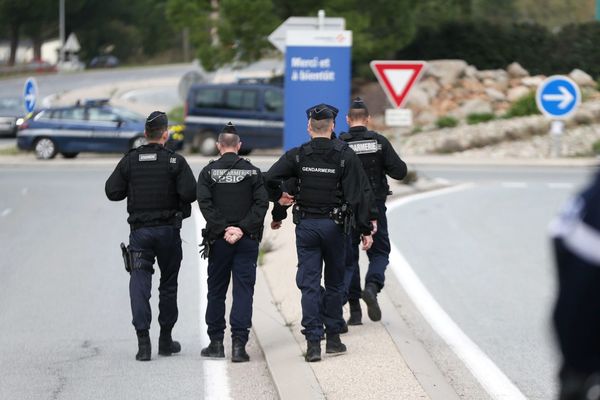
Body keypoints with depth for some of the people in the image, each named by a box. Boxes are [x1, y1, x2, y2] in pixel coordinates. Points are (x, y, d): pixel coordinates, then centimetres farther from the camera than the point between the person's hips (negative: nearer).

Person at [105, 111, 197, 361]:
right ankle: (165, 340, 19)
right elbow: (190, 193, -15)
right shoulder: (176, 162, -6)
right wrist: (177, 196, 7)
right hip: (168, 229, -1)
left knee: (139, 284, -3)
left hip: (140, 230, 1)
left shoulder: (130, 160, 1)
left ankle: (143, 341, -16)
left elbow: (112, 192, -1)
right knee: (168, 284, 13)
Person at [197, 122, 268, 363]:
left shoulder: (209, 172, 1)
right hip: (247, 240, 0)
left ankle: (216, 343, 13)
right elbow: (262, 203, -6)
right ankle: (239, 344, -8)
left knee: (216, 291, 11)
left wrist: (222, 229, -10)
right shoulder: (252, 172, 3)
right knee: (243, 290, 0)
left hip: (219, 239, 0)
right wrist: (242, 228, -10)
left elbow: (204, 203, -10)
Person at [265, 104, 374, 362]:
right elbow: (358, 195, -9)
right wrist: (365, 230, -5)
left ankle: (313, 342, -6)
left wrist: (278, 198, 10)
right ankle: (333, 338, 17)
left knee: (309, 284, 1)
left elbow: (269, 179, -11)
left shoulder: (297, 156, -3)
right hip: (334, 225, 0)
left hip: (305, 225, 0)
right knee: (334, 283, 14)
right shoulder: (345, 156, -6)